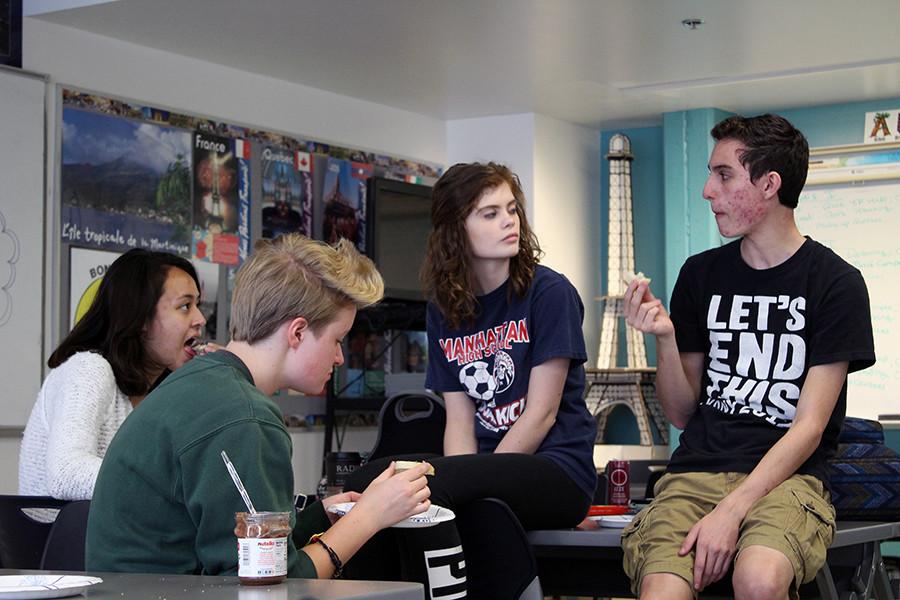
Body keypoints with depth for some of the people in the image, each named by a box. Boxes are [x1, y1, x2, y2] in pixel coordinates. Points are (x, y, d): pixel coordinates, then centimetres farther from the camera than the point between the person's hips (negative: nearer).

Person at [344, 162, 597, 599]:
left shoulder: (549, 292, -4)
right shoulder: (444, 309, 12)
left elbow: (541, 413, -8)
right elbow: (460, 420, 7)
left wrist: (463, 483, -13)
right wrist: (460, 487, -12)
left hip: (558, 472, -5)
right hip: (490, 466, 5)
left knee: (423, 485, -30)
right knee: (366, 482, -19)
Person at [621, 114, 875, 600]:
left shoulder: (834, 282, 0)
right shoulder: (700, 274, 12)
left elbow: (809, 427, -5)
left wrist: (731, 510, -17)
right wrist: (664, 339, -4)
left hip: (787, 476, -2)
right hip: (697, 468, 3)